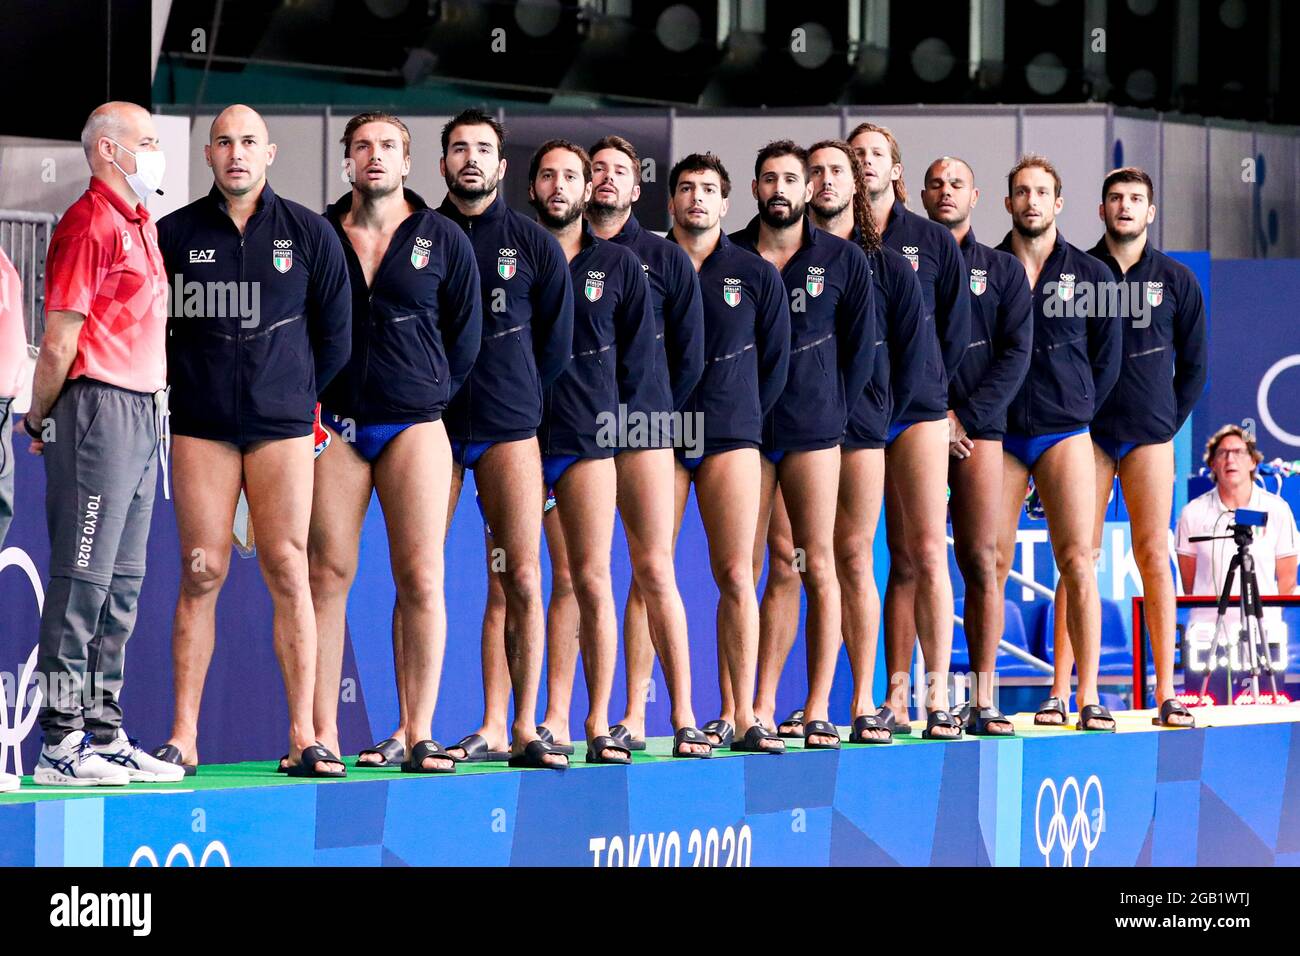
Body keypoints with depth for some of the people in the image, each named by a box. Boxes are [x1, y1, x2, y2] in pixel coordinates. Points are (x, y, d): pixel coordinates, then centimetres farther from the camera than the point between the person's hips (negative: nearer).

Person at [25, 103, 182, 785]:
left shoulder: (140, 225, 19)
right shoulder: (89, 224, -11)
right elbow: (59, 342, -13)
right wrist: (39, 420, -3)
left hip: (142, 414, 9)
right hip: (100, 407, -9)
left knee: (123, 583, 11)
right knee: (83, 577, -8)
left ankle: (104, 733, 16)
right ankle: (60, 743, -7)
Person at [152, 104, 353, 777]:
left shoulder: (308, 233, 6)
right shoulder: (174, 233, 6)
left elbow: (336, 333, 12)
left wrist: (297, 395, 12)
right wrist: (187, 384, 8)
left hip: (282, 425, 0)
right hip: (200, 427, 0)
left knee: (288, 572, -4)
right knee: (201, 574, -4)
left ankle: (303, 736, -3)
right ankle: (183, 736, -3)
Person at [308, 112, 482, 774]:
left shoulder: (443, 239, 8)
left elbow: (465, 334, 11)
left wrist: (431, 393, 7)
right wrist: (309, 396, 3)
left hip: (414, 423, 0)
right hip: (332, 422, 0)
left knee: (421, 579, -6)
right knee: (327, 574, -5)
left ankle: (418, 736, -4)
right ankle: (322, 736, -4)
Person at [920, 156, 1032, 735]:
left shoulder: (1002, 270, 14)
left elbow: (1016, 354, 5)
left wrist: (965, 417, -6)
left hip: (978, 426, 0)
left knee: (981, 562, -5)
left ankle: (983, 702, -6)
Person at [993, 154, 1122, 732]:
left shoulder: (1090, 275, 9)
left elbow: (1106, 358, 12)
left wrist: (1077, 409, 5)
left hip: (1064, 433, 0)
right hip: (998, 434, 0)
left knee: (1077, 563, -8)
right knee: (991, 565, -3)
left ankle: (1087, 697, -7)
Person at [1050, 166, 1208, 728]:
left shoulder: (1176, 280, 9)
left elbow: (1194, 364, 14)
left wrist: (1170, 422, 7)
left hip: (1149, 436, 1)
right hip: (1086, 433, -1)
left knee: (1154, 556, -2)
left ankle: (1166, 693, -1)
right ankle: (1060, 693, -5)